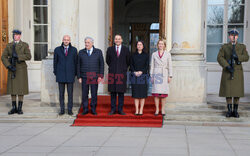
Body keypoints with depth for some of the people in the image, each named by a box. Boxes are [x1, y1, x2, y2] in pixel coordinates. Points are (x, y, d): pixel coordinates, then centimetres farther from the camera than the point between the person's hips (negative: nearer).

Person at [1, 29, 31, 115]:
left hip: (21, 69, -2)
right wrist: (9, 66, -13)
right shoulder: (9, 45, 8)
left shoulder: (25, 45, 1)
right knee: (12, 88, 4)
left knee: (21, 88, -1)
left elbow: (28, 56, -12)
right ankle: (14, 108, 11)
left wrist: (18, 56, -22)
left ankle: (20, 108, 7)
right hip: (12, 69, 2)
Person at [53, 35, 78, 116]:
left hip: (70, 75, 0)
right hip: (60, 75, 0)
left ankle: (70, 110, 10)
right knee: (61, 93, 3)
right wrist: (55, 73, 5)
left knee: (70, 93, 2)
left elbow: (76, 62, 6)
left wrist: (75, 73, 2)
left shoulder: (74, 50, 4)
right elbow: (55, 62, 9)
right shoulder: (57, 49, 5)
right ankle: (62, 109, 11)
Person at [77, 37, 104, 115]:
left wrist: (101, 76, -5)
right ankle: (85, 109, 12)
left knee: (94, 93, 2)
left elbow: (101, 64, 2)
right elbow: (78, 65, 7)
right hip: (84, 76, 1)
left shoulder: (98, 52, 4)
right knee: (84, 93, 1)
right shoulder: (81, 52, 7)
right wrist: (79, 77, 0)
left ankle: (93, 109, 14)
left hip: (94, 76, -1)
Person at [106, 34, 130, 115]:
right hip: (112, 73, 1)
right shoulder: (110, 49, 6)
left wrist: (124, 69, 11)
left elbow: (128, 61, 11)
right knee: (113, 92, 4)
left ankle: (120, 109, 9)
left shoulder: (126, 49, 4)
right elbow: (107, 61, 15)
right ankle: (113, 109, 11)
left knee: (121, 92, 3)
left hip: (122, 74, -1)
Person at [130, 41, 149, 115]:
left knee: (142, 94, -1)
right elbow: (131, 65, 6)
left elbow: (147, 65, 0)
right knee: (136, 94, 1)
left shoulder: (146, 55, 6)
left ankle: (141, 110, 4)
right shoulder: (133, 55, 10)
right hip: (135, 76, 1)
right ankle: (136, 110, 5)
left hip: (143, 76, -1)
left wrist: (141, 72, -14)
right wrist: (135, 72, -10)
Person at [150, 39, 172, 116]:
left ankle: (163, 110, 9)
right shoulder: (154, 54, 8)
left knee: (164, 93, 0)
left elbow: (170, 66, 5)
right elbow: (152, 66, 9)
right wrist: (151, 76, 3)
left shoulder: (168, 54, 6)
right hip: (156, 74, 1)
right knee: (156, 92, -2)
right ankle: (157, 109, 6)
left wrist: (170, 76, -2)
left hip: (164, 75, 0)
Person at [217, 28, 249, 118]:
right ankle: (229, 111, 8)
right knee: (228, 91, -1)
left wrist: (237, 56, -22)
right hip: (227, 71, -1)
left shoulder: (242, 47, 8)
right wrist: (227, 66, -18)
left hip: (238, 72, 1)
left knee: (237, 92, 1)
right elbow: (219, 58, -6)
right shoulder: (224, 47, 5)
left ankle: (235, 111, 10)